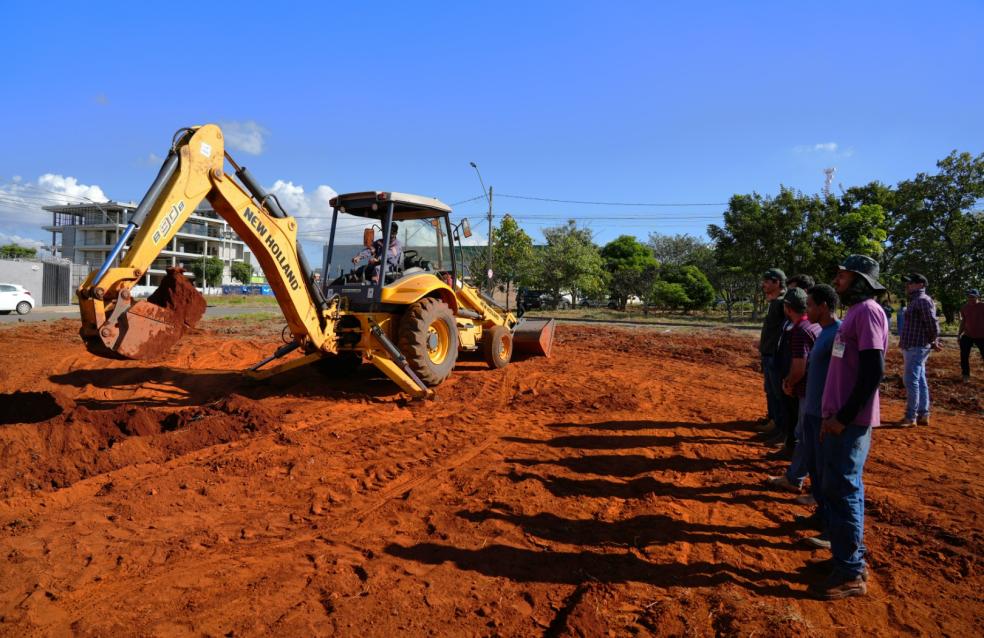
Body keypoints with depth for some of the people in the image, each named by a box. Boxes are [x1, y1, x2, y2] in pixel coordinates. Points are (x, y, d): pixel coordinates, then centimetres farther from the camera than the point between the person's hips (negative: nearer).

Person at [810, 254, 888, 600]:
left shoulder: (868, 311, -14)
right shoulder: (855, 312, 15)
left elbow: (874, 372, -22)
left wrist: (844, 417, -20)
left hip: (850, 420, -10)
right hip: (842, 417, 10)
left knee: (840, 490, -5)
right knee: (843, 488, 16)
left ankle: (850, 574, 4)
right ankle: (852, 560, 27)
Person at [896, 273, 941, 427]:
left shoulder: (922, 300, -15)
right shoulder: (916, 300, 17)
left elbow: (932, 323, -20)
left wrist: (934, 342, -10)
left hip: (916, 347, -11)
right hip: (913, 347, 11)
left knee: (911, 381, -7)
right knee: (920, 381, 14)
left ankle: (911, 417, -3)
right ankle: (923, 415, 20)